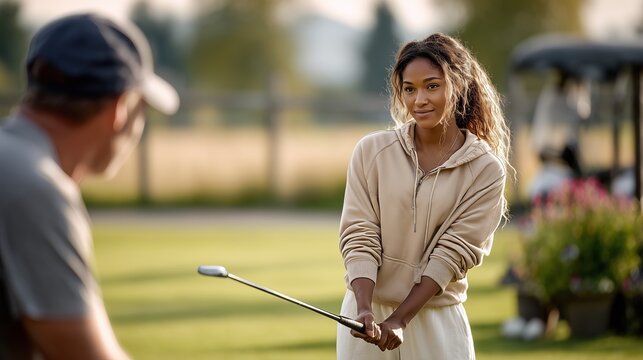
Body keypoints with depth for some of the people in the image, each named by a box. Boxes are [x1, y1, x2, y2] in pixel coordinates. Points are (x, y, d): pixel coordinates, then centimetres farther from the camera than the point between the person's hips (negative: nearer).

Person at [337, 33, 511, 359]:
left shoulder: (486, 170, -3)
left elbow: (452, 252, -7)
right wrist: (364, 309, -18)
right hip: (367, 311, 1)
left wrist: (400, 320, -14)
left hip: (438, 319, -1)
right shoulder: (372, 151, 0)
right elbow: (359, 236, -4)